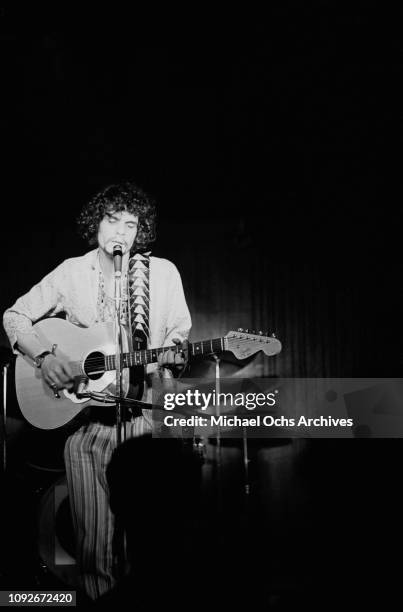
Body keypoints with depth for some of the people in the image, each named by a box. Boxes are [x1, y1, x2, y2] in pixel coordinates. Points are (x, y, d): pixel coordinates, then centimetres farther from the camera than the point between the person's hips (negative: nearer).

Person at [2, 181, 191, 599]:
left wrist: (171, 355, -11)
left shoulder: (163, 273, 7)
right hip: (85, 417, 0)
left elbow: (181, 331, 12)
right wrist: (43, 357, -7)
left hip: (147, 413, 0)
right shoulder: (72, 273, 7)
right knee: (94, 538, -3)